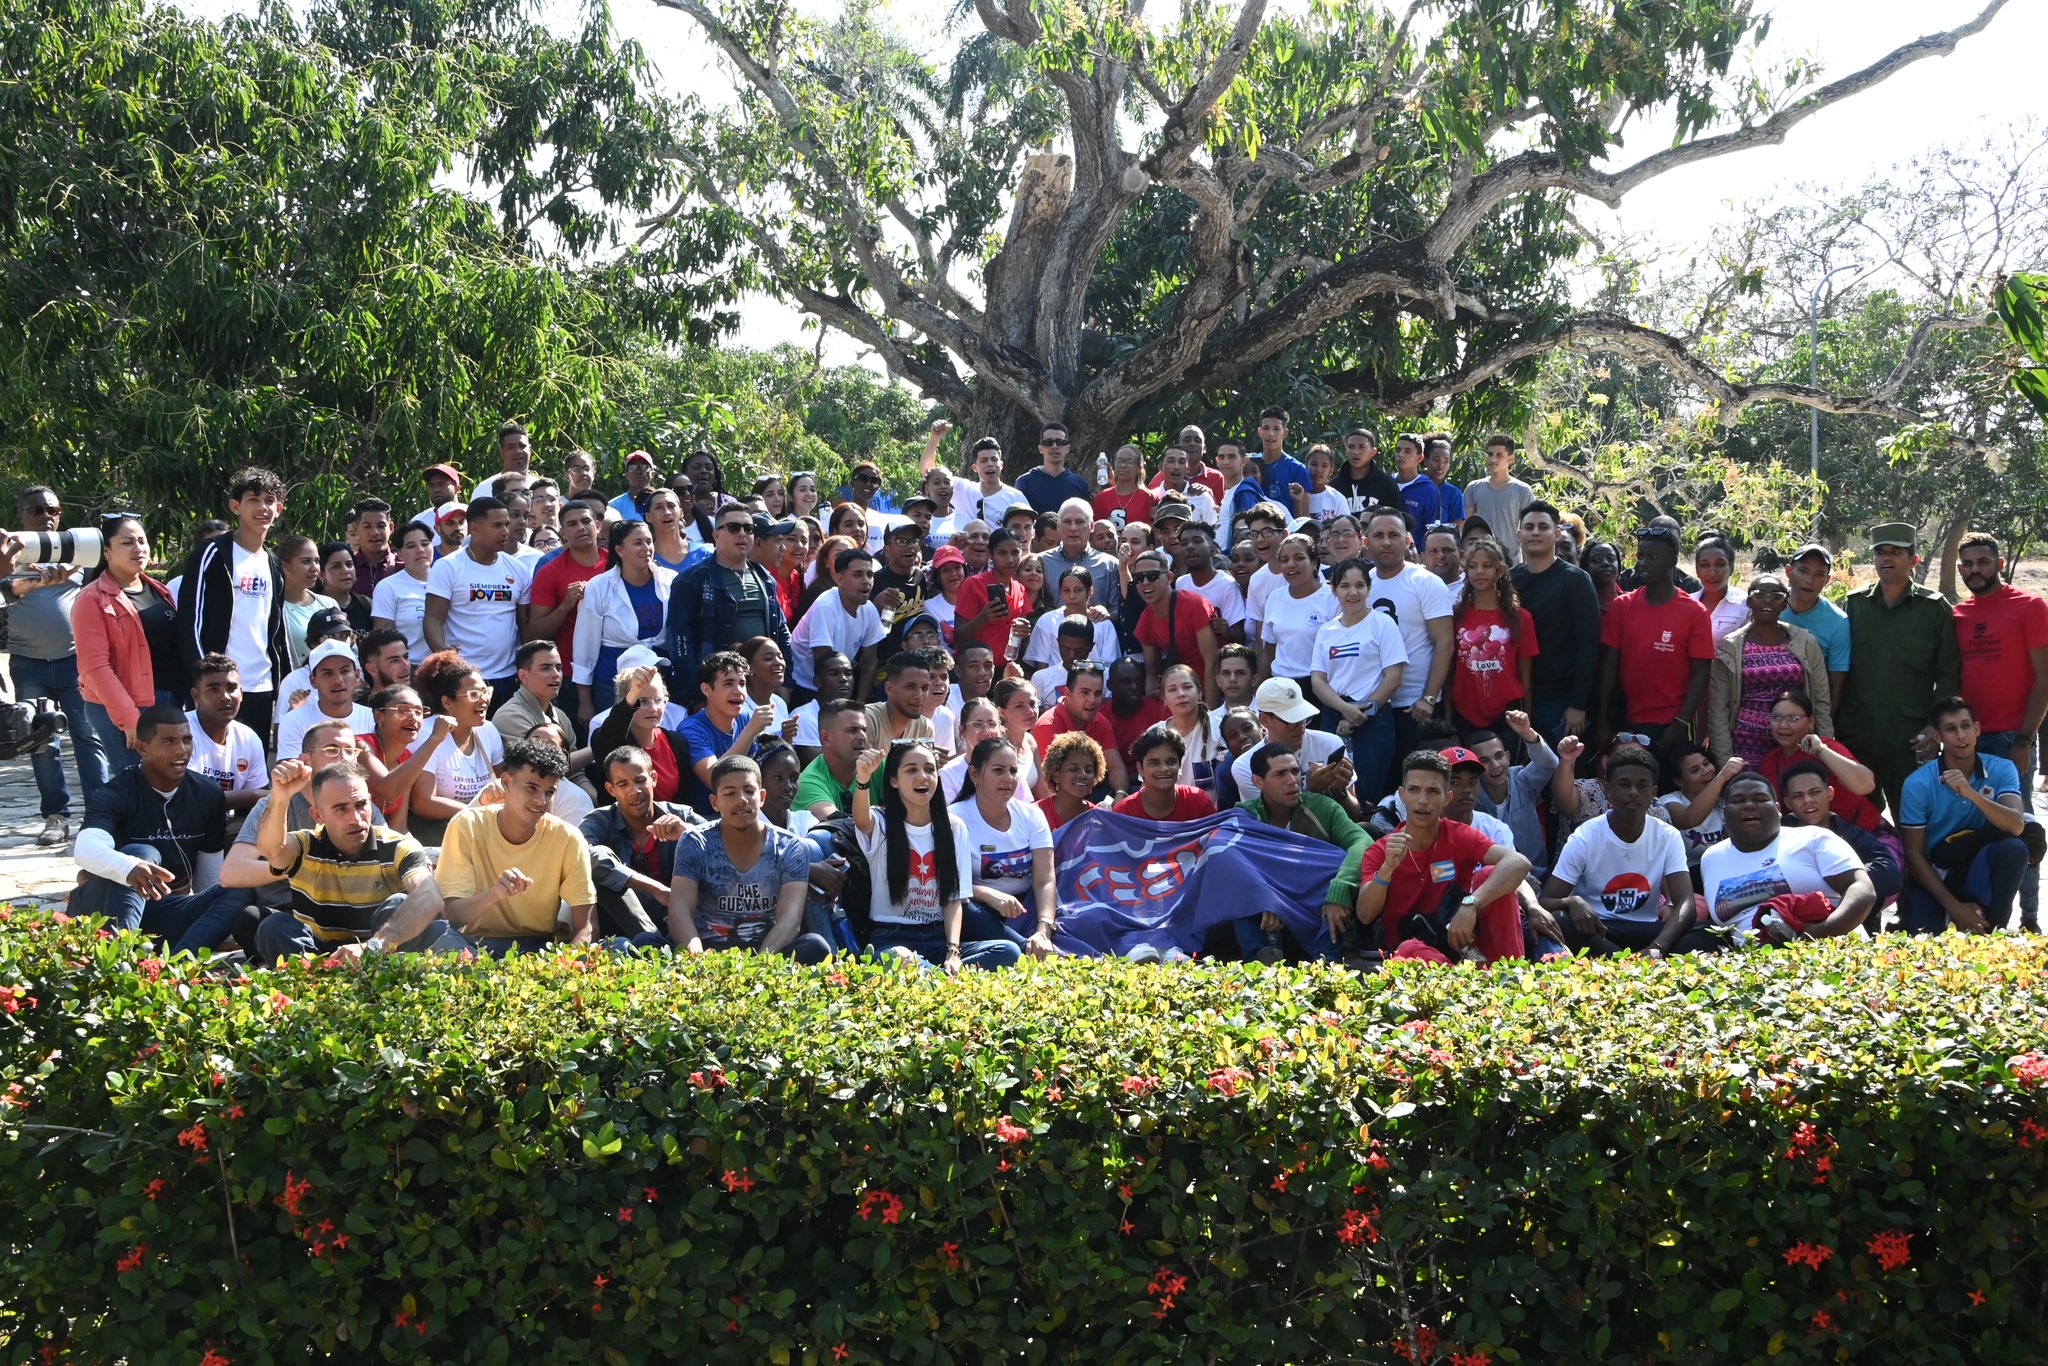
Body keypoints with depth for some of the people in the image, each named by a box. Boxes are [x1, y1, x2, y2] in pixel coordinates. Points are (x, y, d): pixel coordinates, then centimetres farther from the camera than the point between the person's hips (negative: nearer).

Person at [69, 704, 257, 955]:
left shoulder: (208, 795, 4)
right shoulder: (115, 794, -13)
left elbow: (211, 875, 9)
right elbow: (86, 849, -35)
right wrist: (129, 868, -55)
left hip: (167, 912, 5)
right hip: (107, 909, -5)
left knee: (239, 891, -20)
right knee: (141, 854, -32)